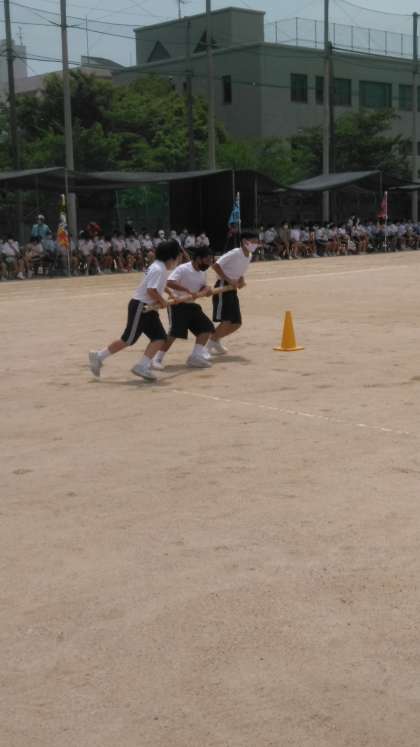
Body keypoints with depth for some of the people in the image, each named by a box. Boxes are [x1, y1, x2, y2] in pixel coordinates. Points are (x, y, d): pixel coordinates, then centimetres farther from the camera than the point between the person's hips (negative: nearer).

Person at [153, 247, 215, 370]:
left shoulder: (203, 272, 6)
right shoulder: (183, 269, -20)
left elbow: (203, 286, 12)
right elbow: (170, 282, -32)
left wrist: (206, 290, -13)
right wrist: (189, 291, -38)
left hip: (192, 304, 8)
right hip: (178, 304, -8)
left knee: (207, 327, 1)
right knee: (175, 332, -17)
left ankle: (196, 357, 4)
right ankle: (158, 359, -9)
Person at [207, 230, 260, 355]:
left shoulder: (249, 256, 9)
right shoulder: (235, 253, -17)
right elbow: (216, 265, -21)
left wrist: (241, 281, -1)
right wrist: (229, 280, -24)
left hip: (233, 289, 9)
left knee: (236, 323, 8)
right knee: (226, 321, -15)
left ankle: (215, 340, 24)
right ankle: (211, 343, 2)